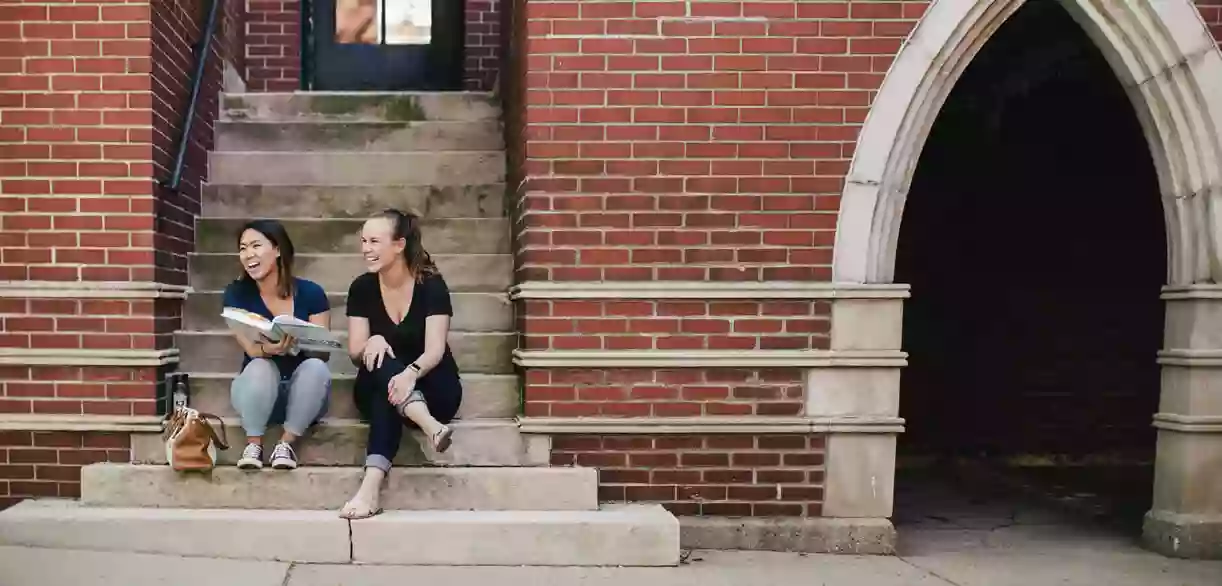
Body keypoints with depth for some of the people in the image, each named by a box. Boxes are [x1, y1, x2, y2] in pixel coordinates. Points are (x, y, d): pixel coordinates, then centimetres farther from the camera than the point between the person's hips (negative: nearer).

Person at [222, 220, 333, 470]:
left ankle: (286, 443, -16)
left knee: (316, 367, -31)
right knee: (259, 368, -32)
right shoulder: (236, 294, -7)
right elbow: (251, 348, -16)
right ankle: (253, 444, -14)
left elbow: (323, 352, -10)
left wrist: (297, 342, -33)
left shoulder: (310, 293, -10)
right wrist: (269, 348, -41)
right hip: (258, 392, 0)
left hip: (304, 396, 0)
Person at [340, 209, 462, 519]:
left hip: (432, 388, -2)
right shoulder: (362, 288, -2)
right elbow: (356, 353, -4)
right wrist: (372, 342, -29)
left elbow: (435, 350, -21)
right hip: (377, 388, 2)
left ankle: (371, 487, -53)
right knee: (381, 363, -34)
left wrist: (411, 373, -45)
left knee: (393, 388, -36)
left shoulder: (432, 286, -11)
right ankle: (430, 426, -58)